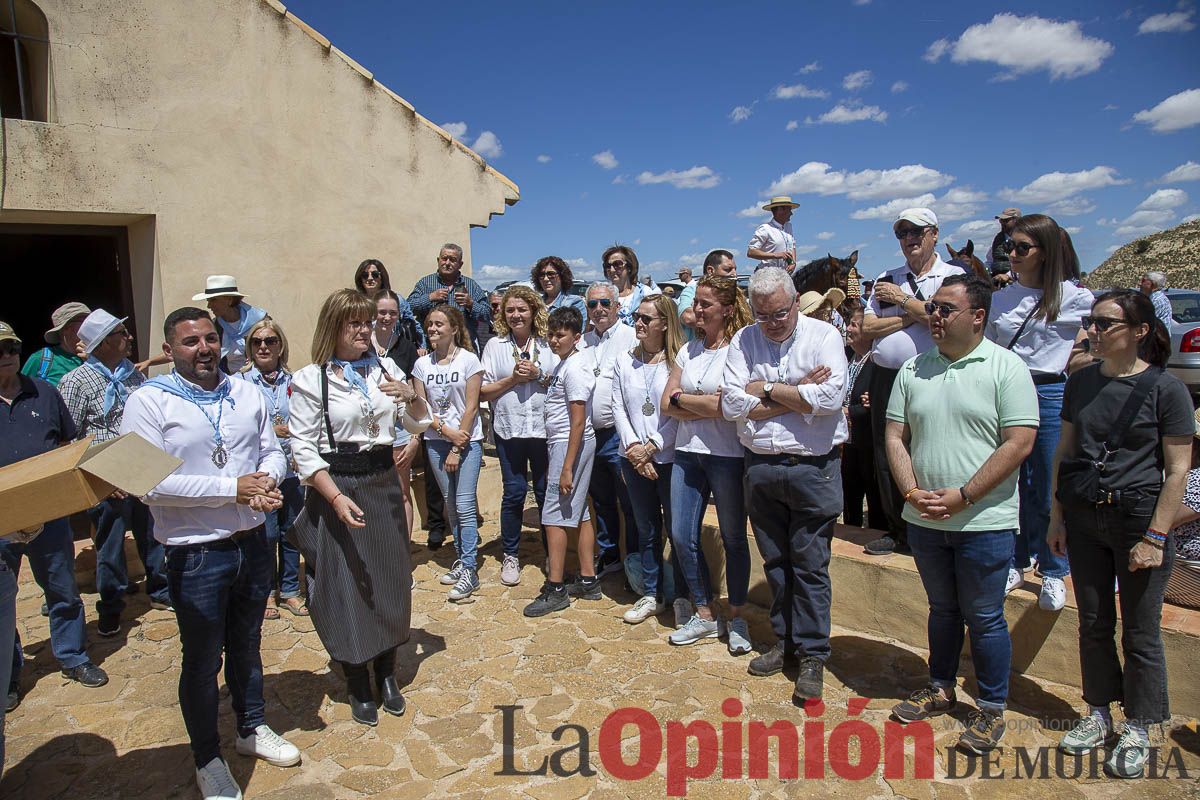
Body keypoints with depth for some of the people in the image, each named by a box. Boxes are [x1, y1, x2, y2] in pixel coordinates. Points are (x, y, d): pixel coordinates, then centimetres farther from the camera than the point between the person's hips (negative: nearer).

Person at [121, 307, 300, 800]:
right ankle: (207, 759, 33)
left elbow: (273, 451, 9)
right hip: (196, 555, -4)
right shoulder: (149, 401, -11)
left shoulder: (247, 394, 5)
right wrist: (232, 488, -21)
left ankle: (253, 727, 43)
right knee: (202, 661, 12)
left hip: (253, 543, 5)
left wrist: (268, 477, -15)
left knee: (247, 645, 22)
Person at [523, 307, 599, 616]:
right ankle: (588, 580, 23)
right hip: (563, 443, 10)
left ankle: (555, 589, 2)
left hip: (570, 445, -10)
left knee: (554, 515, -6)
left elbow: (578, 421, -20)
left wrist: (567, 467, -21)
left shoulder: (574, 368, -16)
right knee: (579, 513, 14)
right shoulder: (562, 365, 13)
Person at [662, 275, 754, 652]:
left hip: (728, 455, -6)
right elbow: (667, 405, 3)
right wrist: (709, 406, -11)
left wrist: (682, 398, -6)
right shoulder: (688, 350, 11)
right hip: (687, 453, 6)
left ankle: (736, 618, 25)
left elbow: (728, 406, -19)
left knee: (733, 538, 8)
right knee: (681, 536, 7)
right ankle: (704, 614, 24)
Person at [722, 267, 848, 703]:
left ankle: (813, 654, 18)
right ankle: (785, 641, 31)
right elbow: (732, 404, -8)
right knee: (775, 561, 14)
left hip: (813, 467, -3)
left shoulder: (823, 335, -3)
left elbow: (831, 396, -19)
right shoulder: (743, 341, 4)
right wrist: (797, 394, -11)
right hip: (760, 467, 3)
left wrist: (767, 389, -11)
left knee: (810, 564, 4)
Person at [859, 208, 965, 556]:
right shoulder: (886, 279, 15)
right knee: (887, 458, 9)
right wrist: (912, 315, -5)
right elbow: (866, 327, 5)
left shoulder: (953, 275, 3)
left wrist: (902, 300, -5)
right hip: (886, 379, 5)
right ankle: (898, 531, 23)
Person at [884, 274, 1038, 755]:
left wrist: (964, 496, -18)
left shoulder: (1006, 368, -8)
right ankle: (940, 689, 36)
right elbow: (895, 436, 6)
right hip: (923, 519, 4)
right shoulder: (914, 370, 5)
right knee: (942, 608, 19)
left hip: (984, 521, -4)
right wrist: (912, 492, -9)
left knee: (983, 617, 8)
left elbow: (1019, 443, -14)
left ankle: (991, 709, 27)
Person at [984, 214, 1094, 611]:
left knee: (1049, 492, 4)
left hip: (1051, 396, -3)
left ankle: (1053, 572, 21)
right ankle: (1016, 563, 25)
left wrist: (1067, 363, -4)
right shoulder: (999, 299, 9)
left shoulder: (1075, 299, -3)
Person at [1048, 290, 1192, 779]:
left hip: (1137, 519, -4)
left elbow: (1178, 470, -9)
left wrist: (1155, 537, -12)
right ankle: (1099, 713, 31)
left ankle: (1138, 731, 26)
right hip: (1083, 518, 4)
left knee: (1140, 634, 9)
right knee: (1093, 625, 14)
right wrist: (1056, 516, 6)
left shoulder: (1165, 389, -9)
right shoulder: (1080, 382, 4)